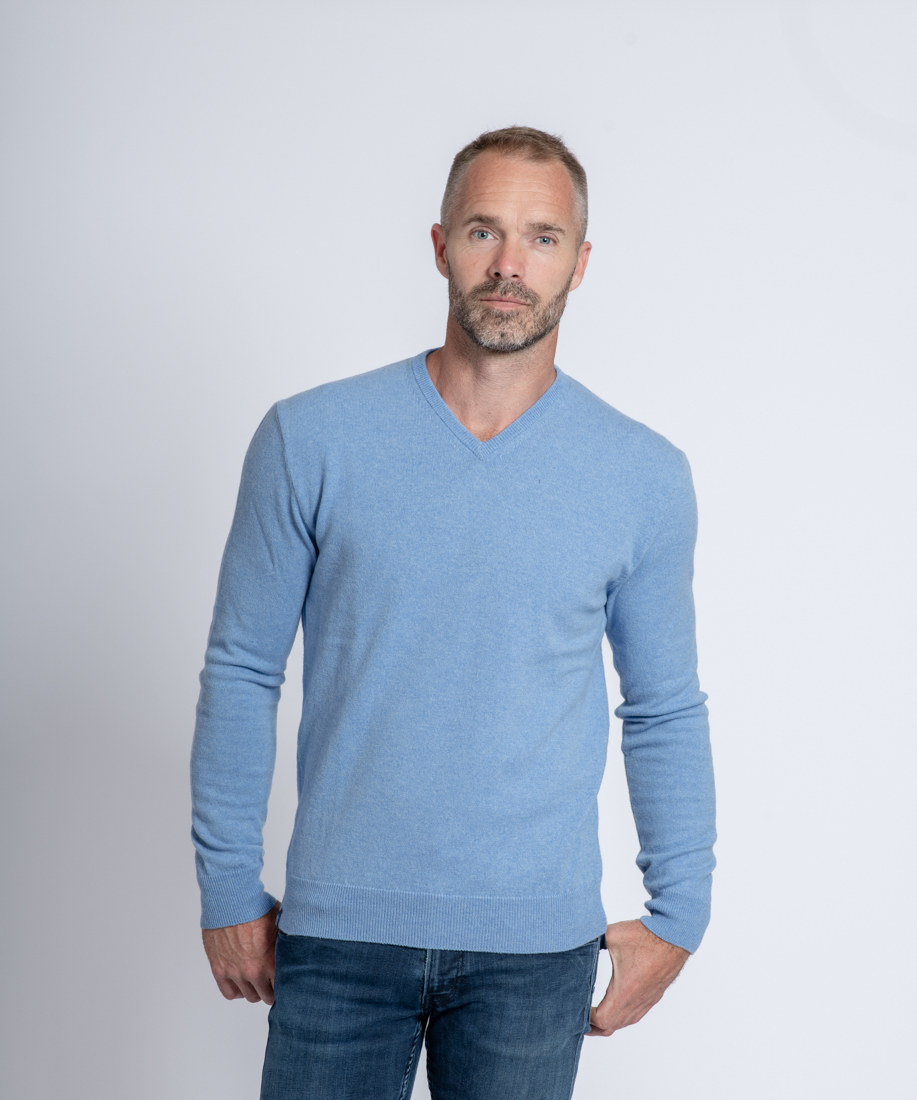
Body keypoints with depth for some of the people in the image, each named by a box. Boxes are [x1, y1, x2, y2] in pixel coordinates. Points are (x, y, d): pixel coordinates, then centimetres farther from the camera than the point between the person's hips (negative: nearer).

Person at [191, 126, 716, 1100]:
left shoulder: (646, 477, -1)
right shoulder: (310, 440, -5)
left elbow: (665, 712, 7)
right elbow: (242, 673, 1)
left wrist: (678, 912, 7)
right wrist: (228, 889, 2)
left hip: (538, 944, 1)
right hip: (339, 927, 0)